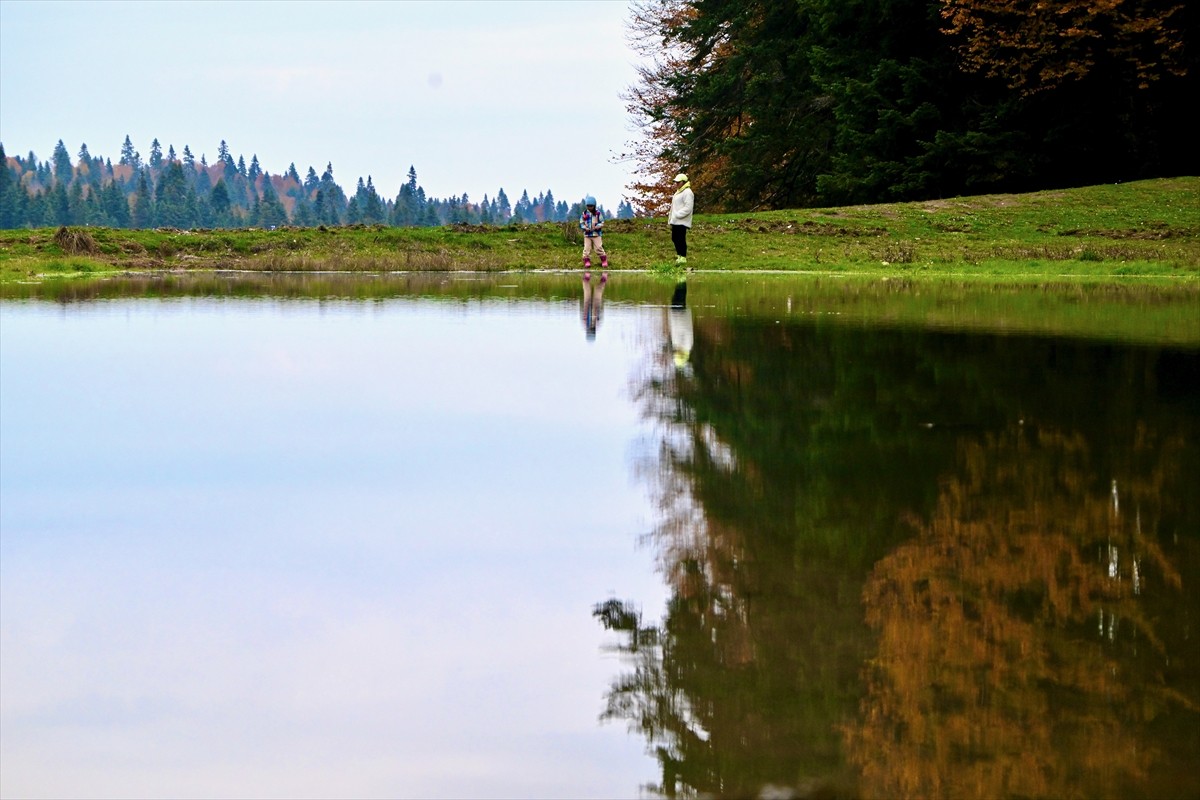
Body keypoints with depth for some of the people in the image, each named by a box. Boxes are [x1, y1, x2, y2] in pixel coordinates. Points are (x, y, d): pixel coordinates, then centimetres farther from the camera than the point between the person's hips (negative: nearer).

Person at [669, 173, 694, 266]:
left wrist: (677, 215, -20)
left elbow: (687, 208, -20)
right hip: (675, 221, 10)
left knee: (681, 239, -9)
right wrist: (671, 220, 20)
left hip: (682, 222, -10)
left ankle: (683, 257, -4)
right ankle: (679, 254, 27)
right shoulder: (678, 192, 20)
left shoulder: (687, 193, -12)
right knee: (674, 238, 14)